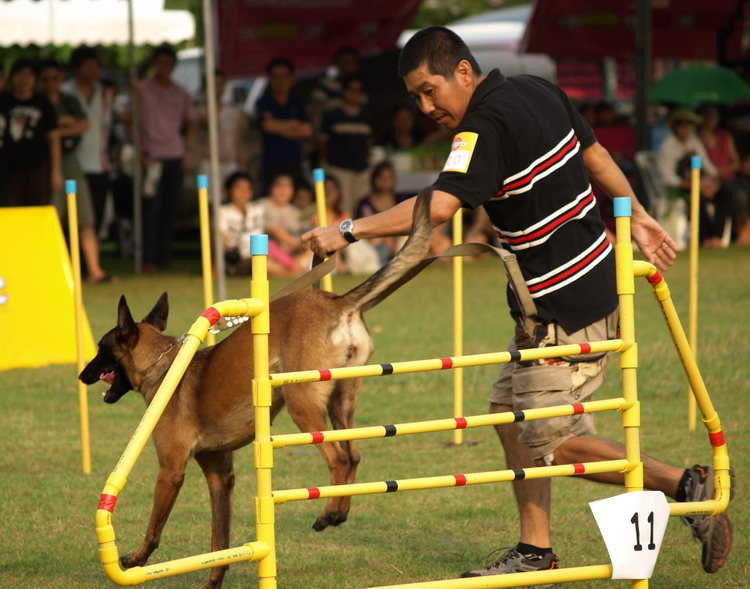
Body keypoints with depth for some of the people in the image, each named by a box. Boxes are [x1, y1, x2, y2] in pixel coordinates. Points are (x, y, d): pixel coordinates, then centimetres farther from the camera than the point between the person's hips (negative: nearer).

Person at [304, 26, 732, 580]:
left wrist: (349, 231, -30)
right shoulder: (538, 91, 8)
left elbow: (438, 206, -33)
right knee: (511, 414, 12)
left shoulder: (488, 125, -21)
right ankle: (535, 551, 15)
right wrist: (638, 216, 30)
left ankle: (686, 485, -5)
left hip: (566, 306, -10)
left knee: (551, 441, -6)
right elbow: (595, 154, 20)